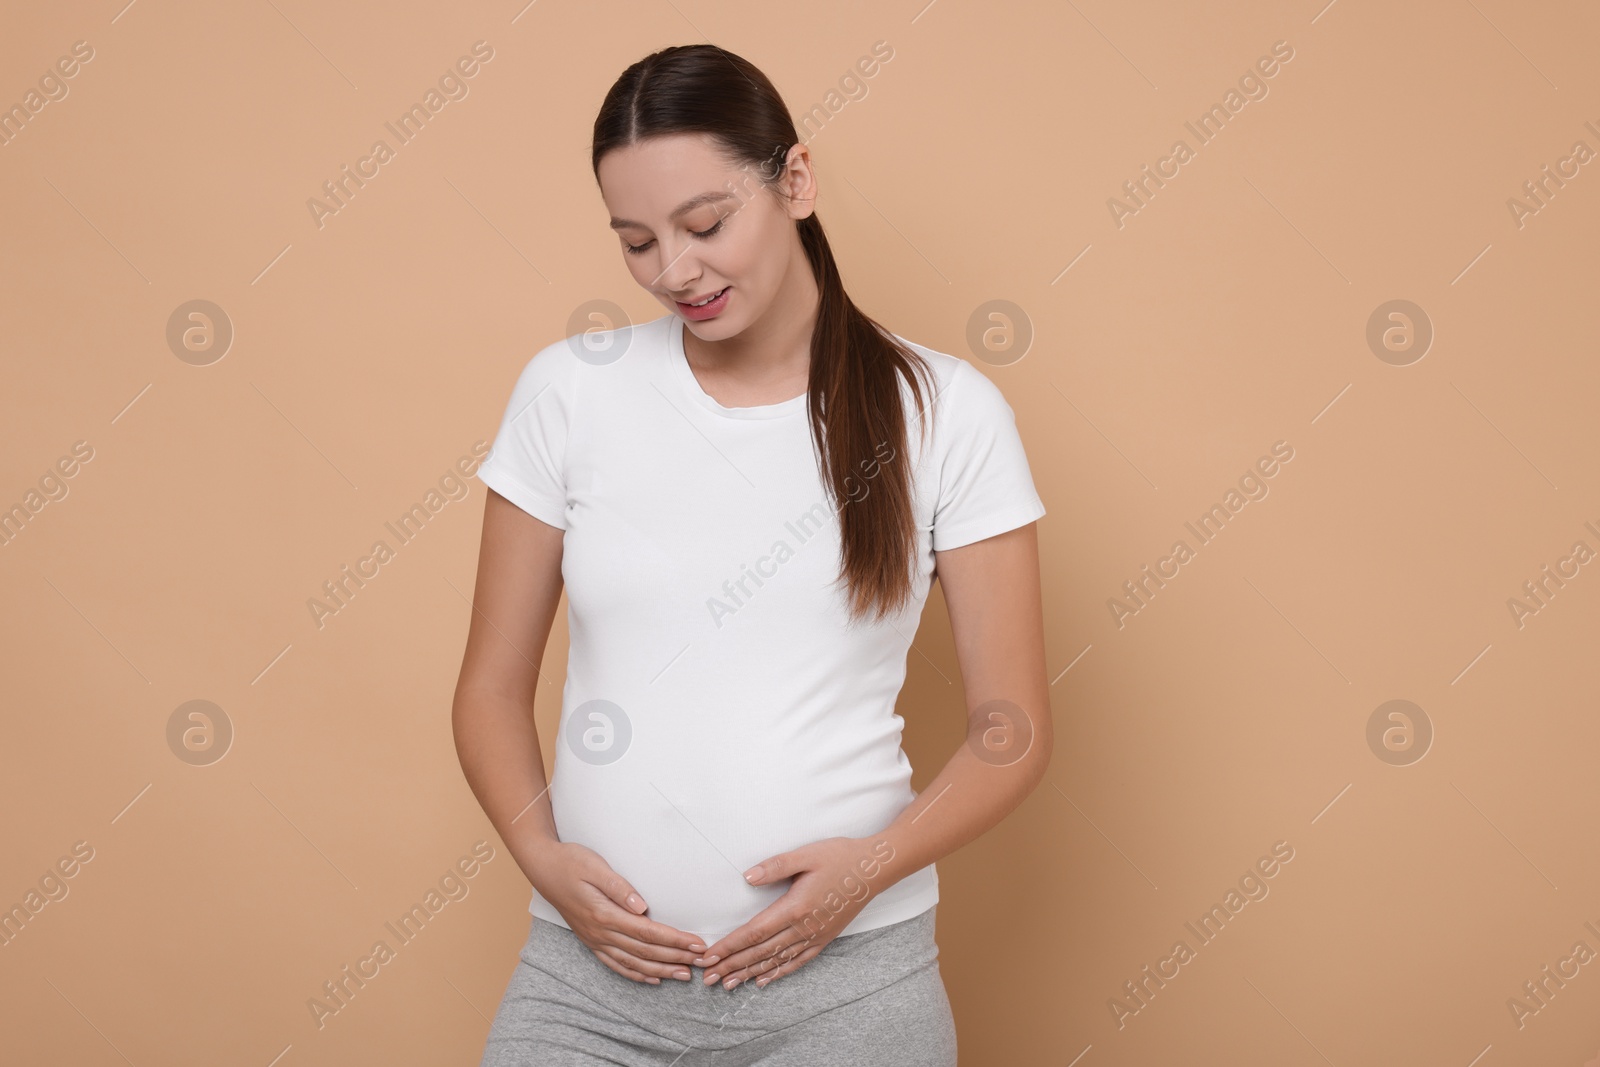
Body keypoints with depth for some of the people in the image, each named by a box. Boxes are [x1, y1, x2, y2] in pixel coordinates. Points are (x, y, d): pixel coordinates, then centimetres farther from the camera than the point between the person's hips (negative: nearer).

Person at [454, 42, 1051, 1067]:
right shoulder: (569, 389, 2)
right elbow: (494, 685, 6)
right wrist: (541, 854, -10)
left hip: (845, 982, -1)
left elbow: (1014, 728, 0)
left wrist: (876, 866, -14)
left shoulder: (944, 409, -2)